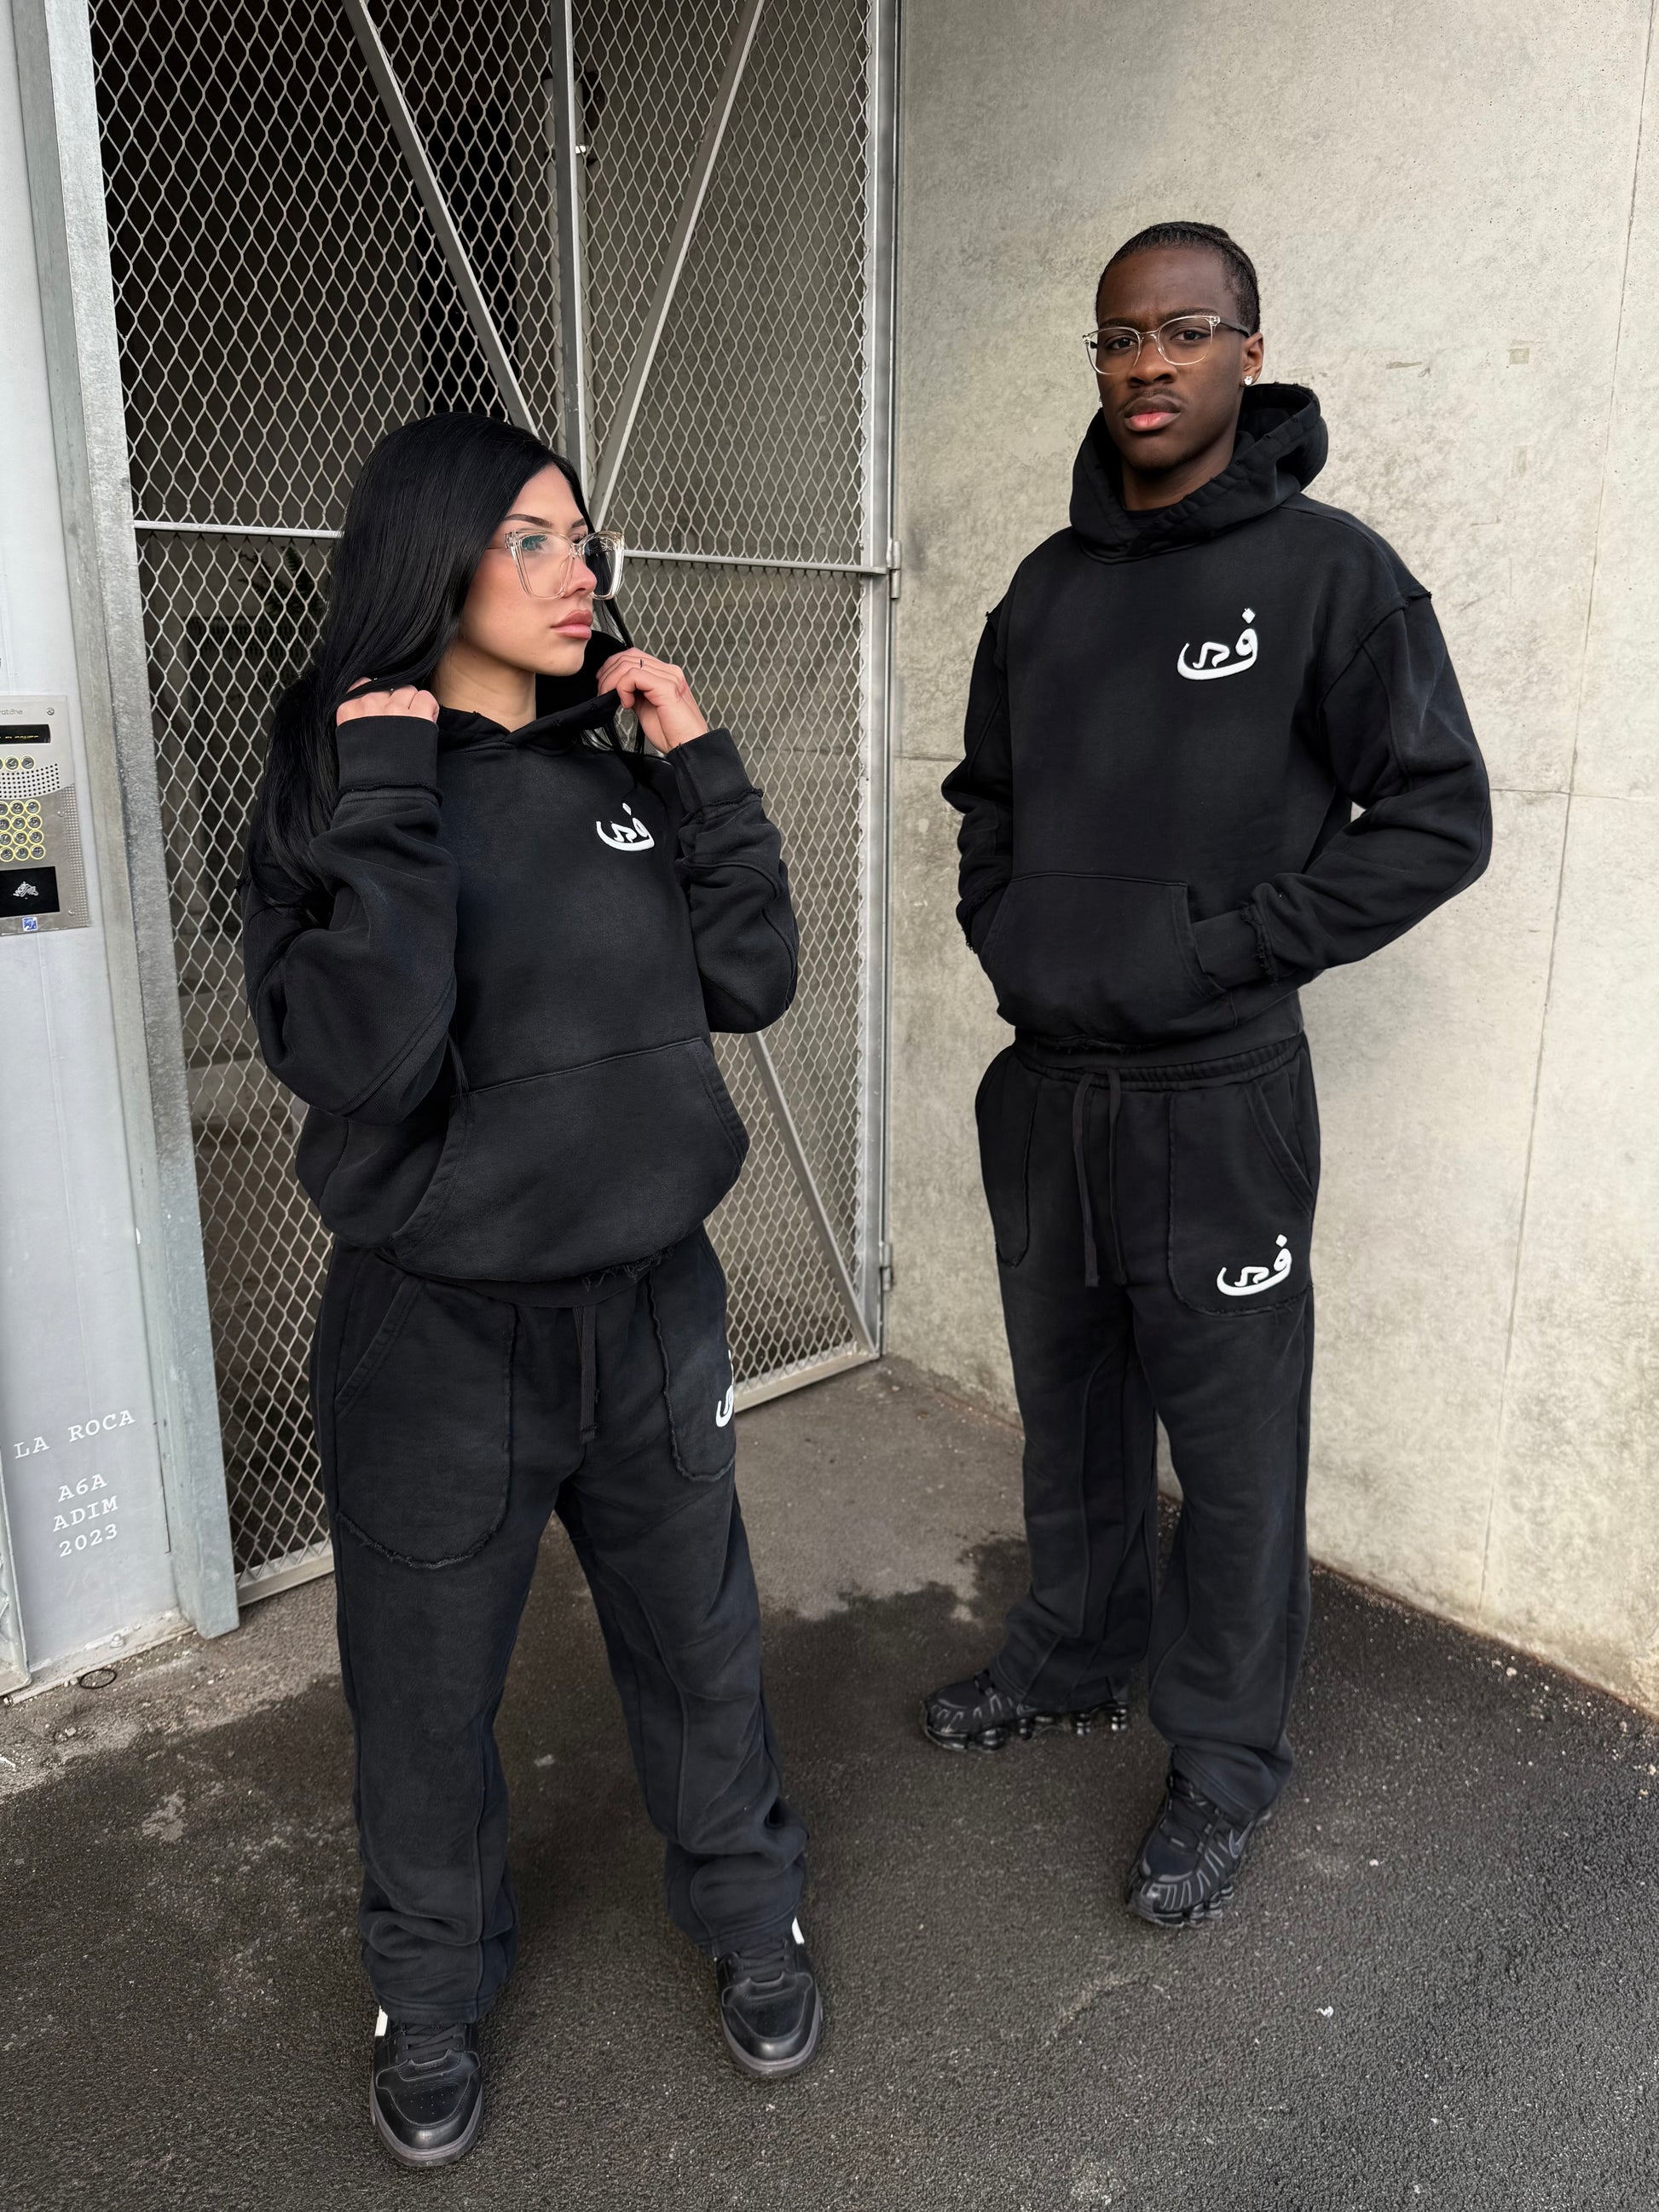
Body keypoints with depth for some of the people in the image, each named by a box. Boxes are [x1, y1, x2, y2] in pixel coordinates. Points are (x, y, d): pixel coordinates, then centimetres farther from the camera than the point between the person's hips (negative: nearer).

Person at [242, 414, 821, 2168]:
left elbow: (752, 980, -2)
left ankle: (750, 1922, 47)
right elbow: (351, 1060, -23)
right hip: (437, 1329, -3)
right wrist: (392, 803, -23)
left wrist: (699, 762, -7)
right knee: (427, 1693, 16)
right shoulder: (335, 785, -9)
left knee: (699, 1648, 20)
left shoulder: (619, 770, 3)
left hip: (652, 1301, 4)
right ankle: (432, 1999, 44)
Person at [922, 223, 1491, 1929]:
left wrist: (1219, 948, -16)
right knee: (1068, 1409, 20)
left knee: (1232, 1450, 6)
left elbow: (1438, 818, -9)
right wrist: (998, 925, 4)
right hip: (1041, 1083, 6)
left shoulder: (1328, 570, -7)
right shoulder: (1046, 588, 10)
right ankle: (1072, 1658, 43)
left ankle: (1223, 1767, 27)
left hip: (1214, 1099, -5)